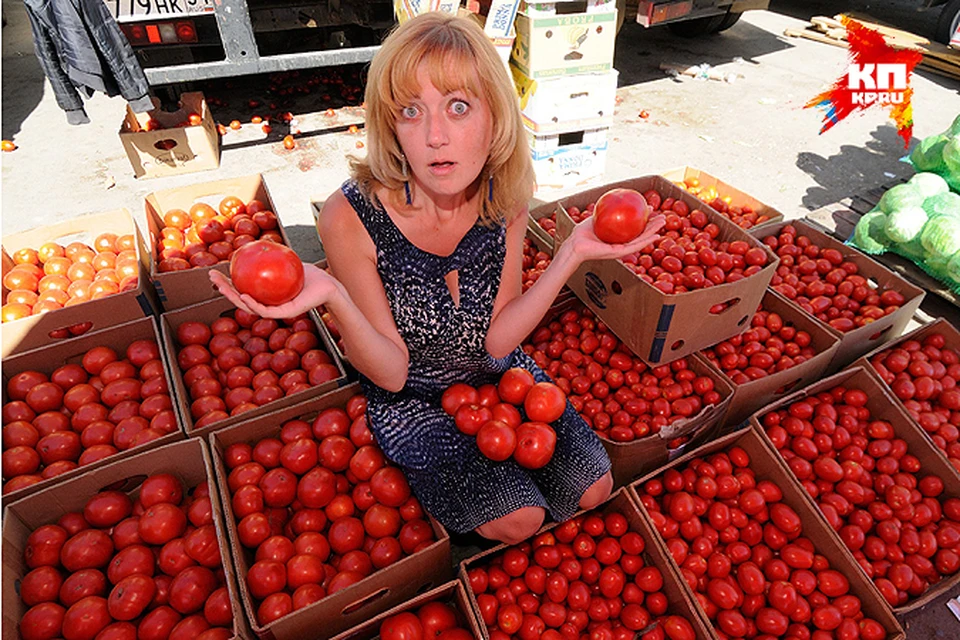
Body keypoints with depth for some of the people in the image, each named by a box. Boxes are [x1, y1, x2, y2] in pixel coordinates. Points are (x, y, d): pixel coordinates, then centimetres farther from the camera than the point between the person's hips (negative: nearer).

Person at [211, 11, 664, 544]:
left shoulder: (505, 197, -15)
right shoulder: (350, 219, -27)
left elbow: (496, 340, -13)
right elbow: (391, 373, -21)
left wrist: (572, 254, -23)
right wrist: (333, 297, -40)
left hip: (496, 376, 4)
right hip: (410, 397, -3)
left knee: (593, 488, 1)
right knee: (516, 517, -16)